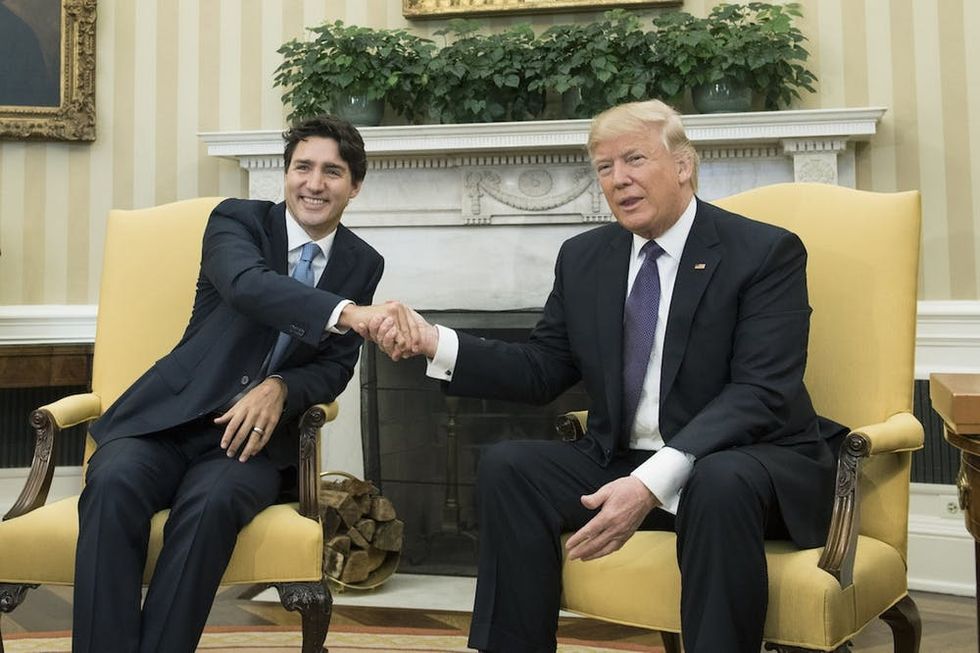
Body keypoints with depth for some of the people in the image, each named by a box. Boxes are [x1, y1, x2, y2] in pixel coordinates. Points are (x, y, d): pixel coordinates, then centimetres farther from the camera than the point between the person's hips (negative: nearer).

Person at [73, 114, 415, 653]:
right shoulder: (237, 219, -2)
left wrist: (279, 388, -17)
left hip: (251, 432, 1)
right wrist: (351, 313, -44)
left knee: (212, 502, -32)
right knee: (114, 485, -32)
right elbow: (248, 284, -26)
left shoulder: (362, 264, 8)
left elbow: (335, 368, 7)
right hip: (167, 419, -1)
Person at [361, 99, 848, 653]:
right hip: (623, 464, 5)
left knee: (722, 482, -36)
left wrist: (653, 482, -32)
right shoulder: (583, 259, 7)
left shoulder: (766, 252, -10)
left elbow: (760, 393, -20)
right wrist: (434, 342, -7)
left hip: (752, 466, -4)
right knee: (508, 466, -14)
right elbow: (541, 371, 9)